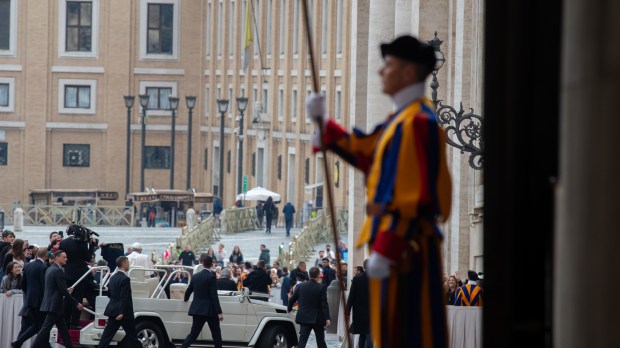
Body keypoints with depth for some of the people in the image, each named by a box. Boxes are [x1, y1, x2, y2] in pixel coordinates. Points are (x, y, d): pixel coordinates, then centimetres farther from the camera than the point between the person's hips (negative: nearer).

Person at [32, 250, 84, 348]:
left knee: (63, 328, 12)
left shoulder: (50, 269, 13)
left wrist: (67, 291, 19)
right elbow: (63, 291, -19)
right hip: (54, 305, -10)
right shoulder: (58, 271, -16)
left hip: (50, 304, 10)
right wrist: (76, 304, -13)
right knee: (45, 329, -8)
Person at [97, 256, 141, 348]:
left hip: (113, 310, 8)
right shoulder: (125, 279, -16)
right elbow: (124, 298, -21)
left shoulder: (113, 278, 11)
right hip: (124, 313, -8)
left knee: (107, 335, 3)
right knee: (132, 336, 4)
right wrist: (122, 312, -23)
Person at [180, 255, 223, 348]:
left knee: (193, 333, 5)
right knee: (216, 333, 8)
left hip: (197, 309, 5)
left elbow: (188, 291, 15)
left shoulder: (195, 276, 5)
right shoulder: (211, 277, -11)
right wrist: (219, 312, -13)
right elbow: (214, 296, -14)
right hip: (209, 310, -5)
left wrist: (186, 299, 39)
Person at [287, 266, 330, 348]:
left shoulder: (300, 286, -1)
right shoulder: (321, 288, -10)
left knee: (302, 341, -2)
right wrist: (327, 318, -13)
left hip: (304, 318, 2)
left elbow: (292, 300, 7)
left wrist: (289, 309, 25)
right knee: (321, 341, 13)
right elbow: (324, 304, -13)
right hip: (317, 319, -2)